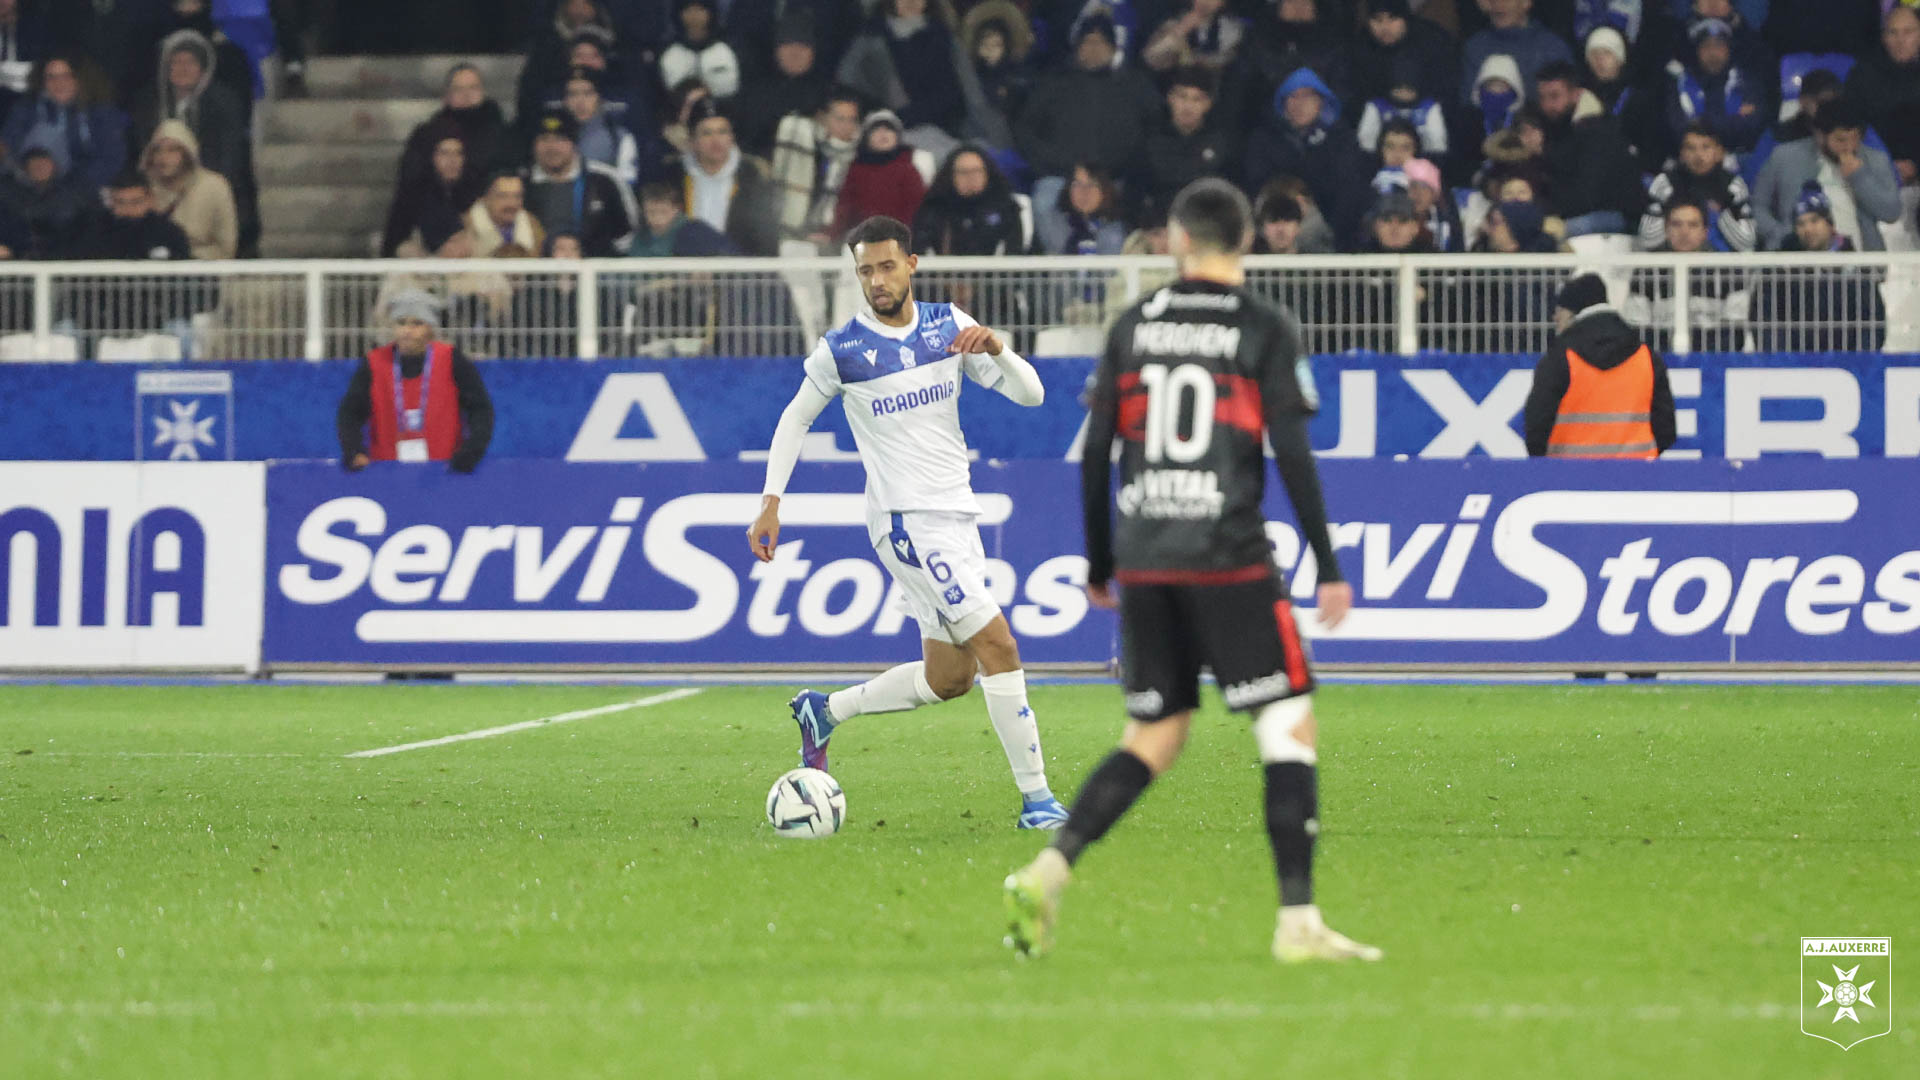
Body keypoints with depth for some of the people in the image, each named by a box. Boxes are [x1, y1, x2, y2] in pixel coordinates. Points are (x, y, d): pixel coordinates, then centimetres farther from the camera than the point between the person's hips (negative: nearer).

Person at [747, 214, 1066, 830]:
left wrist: (996, 349, -17)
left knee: (948, 677, 10)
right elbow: (795, 419, 9)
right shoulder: (840, 351, -5)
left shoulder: (949, 327, 5)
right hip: (906, 520, -6)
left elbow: (1030, 394, 3)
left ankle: (824, 712, 29)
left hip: (956, 515, 6)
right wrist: (771, 504, 3)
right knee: (998, 646, -15)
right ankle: (1036, 797, -12)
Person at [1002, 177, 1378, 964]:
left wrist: (1100, 567, 18)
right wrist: (1327, 567, -2)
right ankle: (1298, 921, -6)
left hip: (1143, 563, 5)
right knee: (1290, 726, 1)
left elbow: (1095, 452, 9)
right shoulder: (1266, 330, -1)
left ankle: (1046, 873, -4)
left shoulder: (1134, 327, 9)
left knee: (1154, 738, 14)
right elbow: (1292, 454, -7)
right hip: (1228, 559, -4)